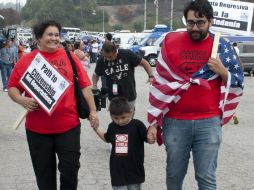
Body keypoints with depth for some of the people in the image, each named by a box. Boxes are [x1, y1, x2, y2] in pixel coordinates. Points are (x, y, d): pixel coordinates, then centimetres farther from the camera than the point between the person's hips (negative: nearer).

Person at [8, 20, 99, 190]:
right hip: (37, 128, 1)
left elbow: (84, 85, 3)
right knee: (44, 171, 12)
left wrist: (93, 110, 0)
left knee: (70, 168, 4)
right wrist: (23, 100, -16)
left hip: (68, 125, 0)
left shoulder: (69, 57, 2)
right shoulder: (26, 60, 1)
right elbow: (12, 87, 4)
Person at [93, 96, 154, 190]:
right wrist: (96, 129, 12)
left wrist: (150, 139, -29)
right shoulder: (112, 127, 2)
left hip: (134, 168, -2)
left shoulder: (137, 125, -11)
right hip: (118, 169, 2)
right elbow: (107, 139, 22)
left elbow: (147, 138, -7)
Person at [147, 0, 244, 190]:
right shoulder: (171, 43, 0)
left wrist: (223, 72, -12)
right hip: (175, 122, 1)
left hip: (209, 123, 0)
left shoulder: (222, 47, 2)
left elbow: (238, 83, 9)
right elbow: (160, 84, 3)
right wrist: (153, 122, 1)